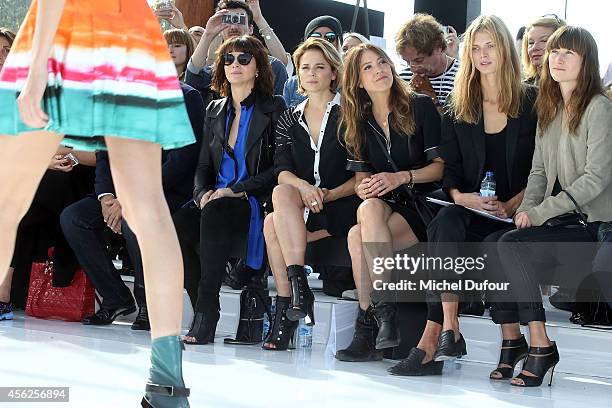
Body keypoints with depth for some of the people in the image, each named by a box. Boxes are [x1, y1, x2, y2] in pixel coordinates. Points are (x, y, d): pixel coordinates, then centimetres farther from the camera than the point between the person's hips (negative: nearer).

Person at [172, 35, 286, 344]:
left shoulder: (274, 108, 3)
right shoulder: (215, 110, 20)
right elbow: (203, 165, 17)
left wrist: (236, 190, -15)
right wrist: (203, 193, -6)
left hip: (255, 203, -5)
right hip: (215, 202, 5)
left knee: (216, 212, -37)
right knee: (176, 224, -27)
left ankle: (206, 314, -35)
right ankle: (201, 311, -22)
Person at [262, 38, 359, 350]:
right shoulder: (289, 119, 17)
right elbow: (282, 168, 2)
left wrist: (330, 194, -16)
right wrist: (304, 187, -20)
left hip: (342, 206, -4)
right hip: (301, 206, 4)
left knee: (274, 225, -29)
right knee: (282, 193, -31)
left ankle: (286, 306, -28)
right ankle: (297, 285, -33)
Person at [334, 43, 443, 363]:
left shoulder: (420, 106, 0)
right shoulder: (358, 122, 14)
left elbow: (441, 166, -3)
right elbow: (361, 175, 12)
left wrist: (401, 177, -17)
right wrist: (363, 188, -12)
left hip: (421, 204, -4)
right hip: (385, 205, 4)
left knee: (358, 236, -31)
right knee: (369, 208, -33)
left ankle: (368, 324, -29)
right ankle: (383, 313, -34)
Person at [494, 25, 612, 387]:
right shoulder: (549, 109, 16)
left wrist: (539, 212, -18)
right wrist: (525, 210, -4)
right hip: (555, 221, 7)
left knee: (511, 246, -26)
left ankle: (541, 346, -19)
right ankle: (511, 342, -11)